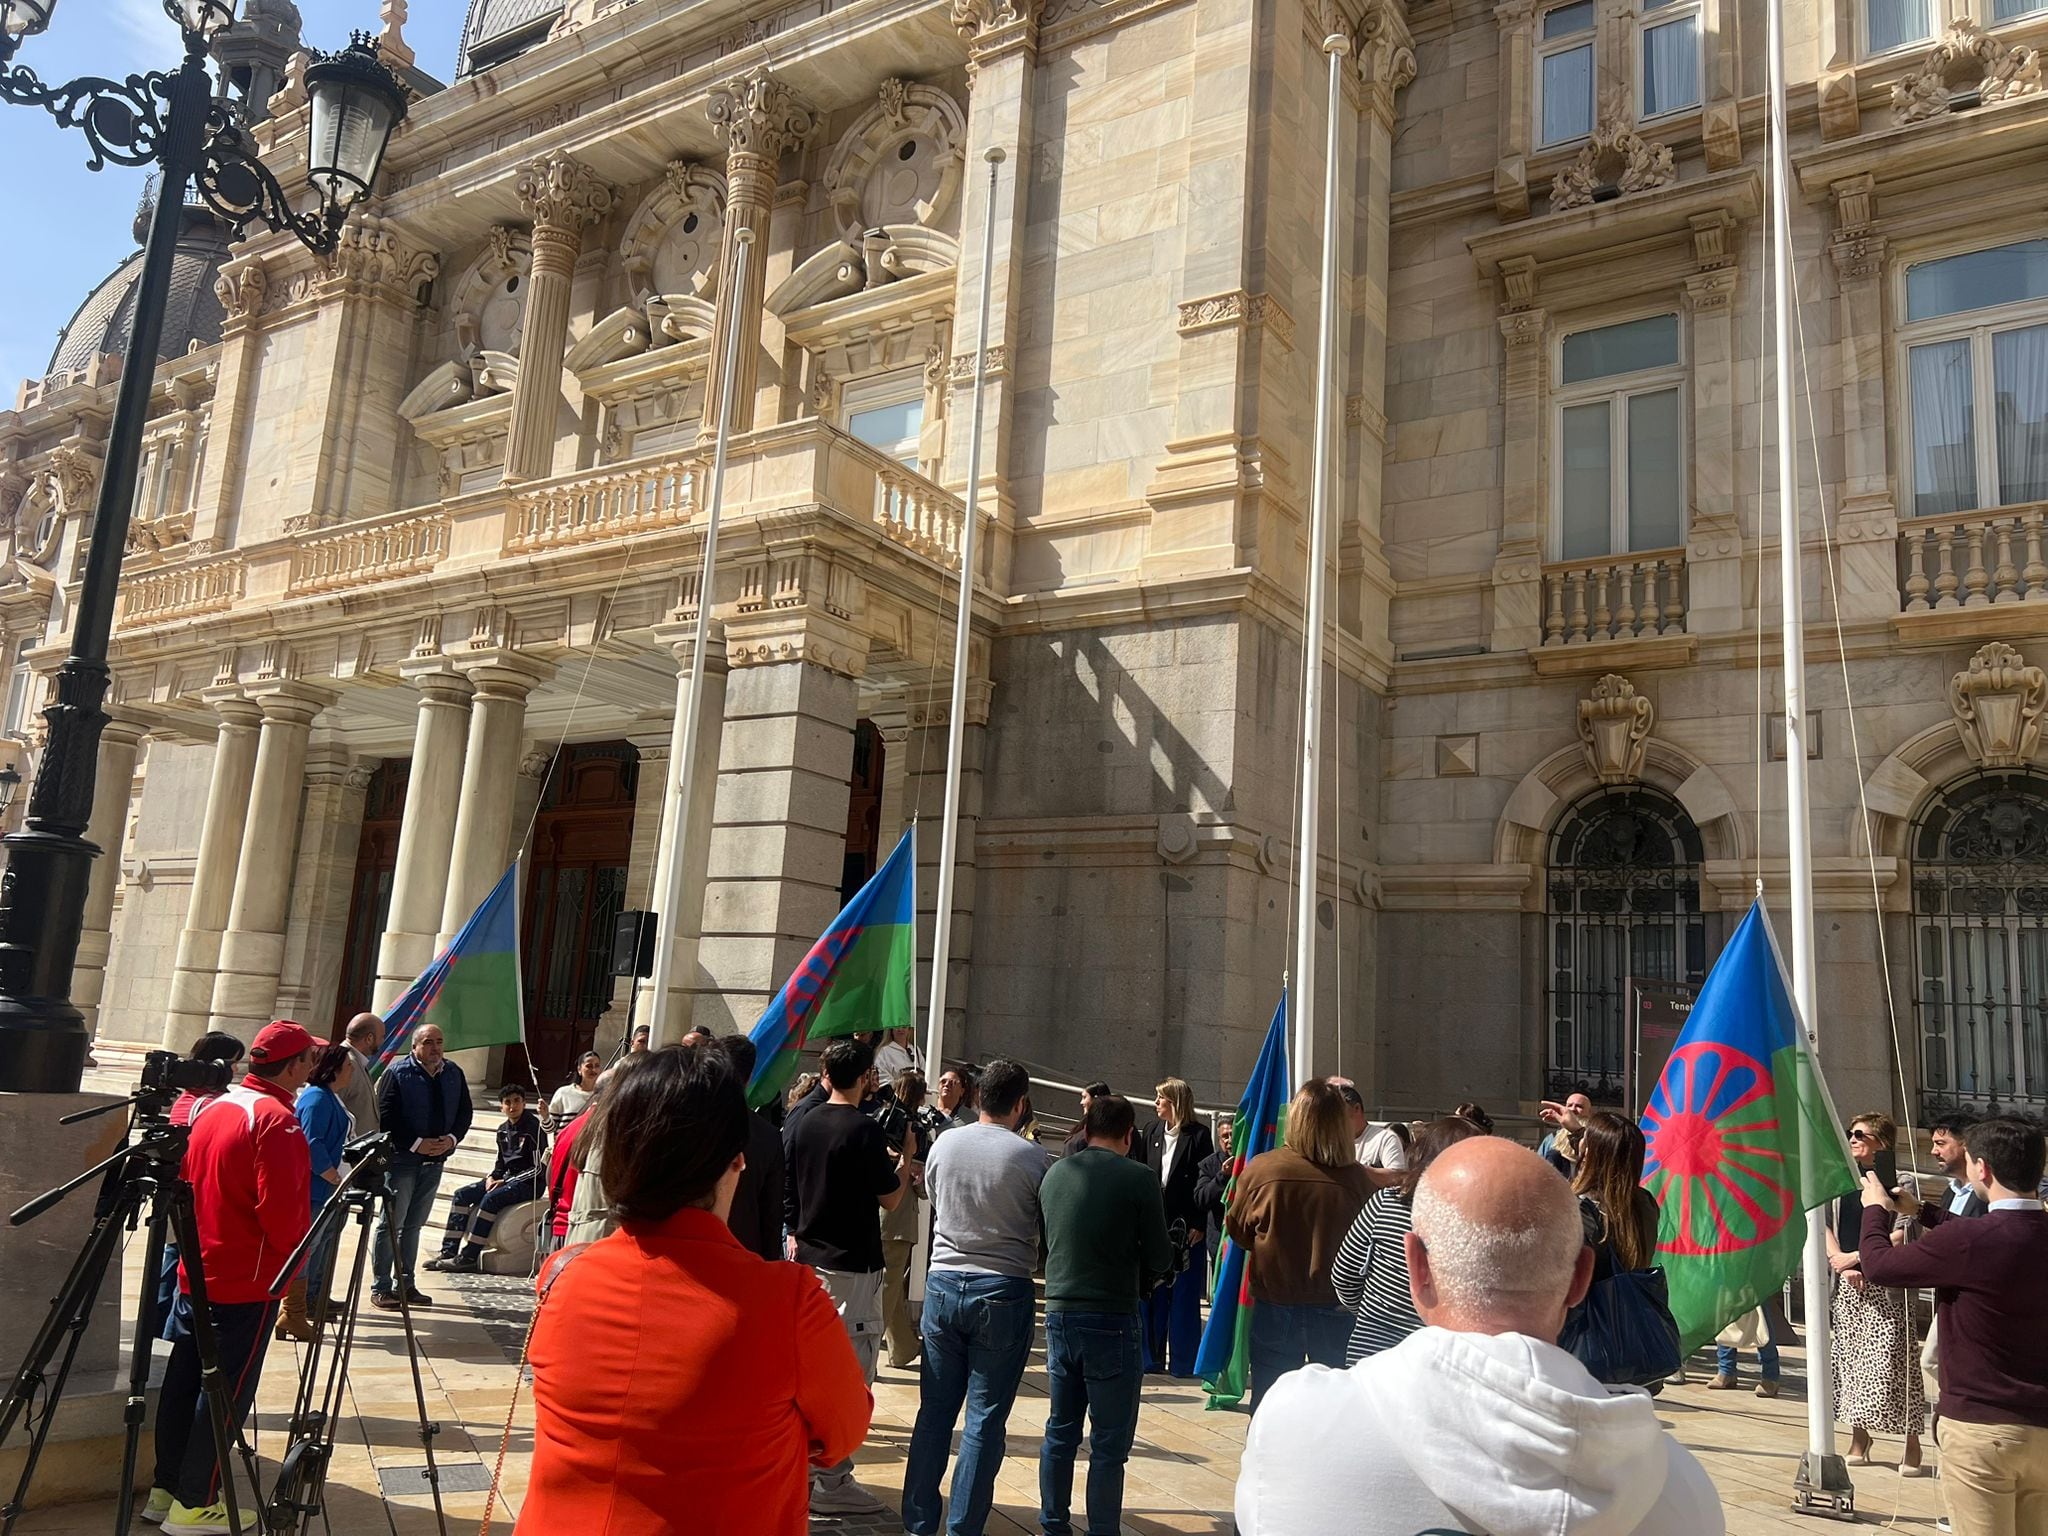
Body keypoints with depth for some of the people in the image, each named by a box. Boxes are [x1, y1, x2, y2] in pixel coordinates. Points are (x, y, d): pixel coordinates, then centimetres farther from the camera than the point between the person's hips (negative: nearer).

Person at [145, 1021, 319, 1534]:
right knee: (226, 1392, 2)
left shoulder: (211, 1107, 7)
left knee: (183, 1381, 16)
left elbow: (189, 1184, 15)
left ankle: (165, 1489, 26)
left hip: (195, 1275, 8)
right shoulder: (277, 1122, -20)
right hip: (247, 1284, -8)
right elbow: (283, 1213, -23)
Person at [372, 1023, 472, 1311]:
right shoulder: (398, 1072, -7)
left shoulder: (454, 1074, 9)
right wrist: (416, 1144, -17)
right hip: (402, 1158, -5)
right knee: (391, 1223, -1)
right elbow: (385, 1116, -12)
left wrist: (451, 1139, -6)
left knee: (413, 1225, 13)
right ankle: (381, 1287, 7)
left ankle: (405, 1284, 20)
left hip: (435, 1161, 5)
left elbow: (464, 1113, 12)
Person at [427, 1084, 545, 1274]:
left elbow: (538, 1167, -14)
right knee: (462, 1195, -6)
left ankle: (469, 1257, -30)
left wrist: (506, 1182, -16)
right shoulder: (503, 1130, 13)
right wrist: (492, 1177, 0)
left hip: (528, 1183, -8)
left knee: (491, 1198, -32)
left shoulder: (533, 1128, -10)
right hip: (506, 1179, 8)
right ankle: (449, 1251, -10)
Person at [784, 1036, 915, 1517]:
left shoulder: (798, 1126, 4)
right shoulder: (865, 1130, -16)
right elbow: (889, 1198, -8)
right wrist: (906, 1156, 9)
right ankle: (831, 1481, 3)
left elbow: (786, 1193, 11)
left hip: (806, 1259, 7)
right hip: (852, 1267, -7)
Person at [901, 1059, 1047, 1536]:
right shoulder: (1030, 1157, -12)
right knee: (985, 1420, 4)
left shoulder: (943, 1145, 0)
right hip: (1003, 1293, -4)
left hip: (943, 1283, 4)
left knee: (934, 1411, 12)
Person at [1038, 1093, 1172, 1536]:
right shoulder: (1139, 1179, -12)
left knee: (1060, 1431, 18)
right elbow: (1160, 1258, -6)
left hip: (1059, 1313, 5)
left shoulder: (1055, 1173, 2)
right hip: (1112, 1319, -5)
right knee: (1109, 1443, 4)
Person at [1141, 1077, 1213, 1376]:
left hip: (1186, 1226, -5)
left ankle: (1182, 1361, 10)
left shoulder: (1199, 1135, -6)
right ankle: (1151, 1358, 19)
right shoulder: (1152, 1131, 8)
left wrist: (1199, 1225, -12)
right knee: (1151, 1293, 9)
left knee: (1184, 1297, 2)